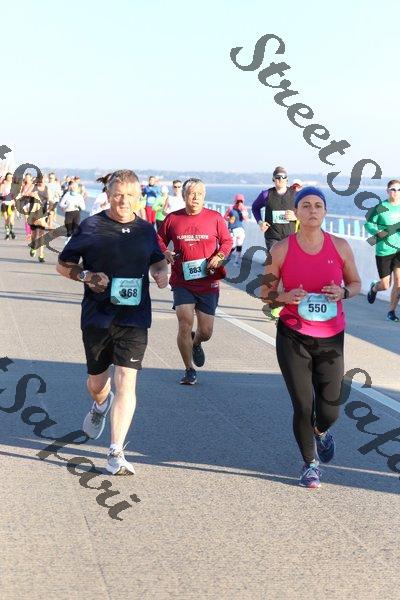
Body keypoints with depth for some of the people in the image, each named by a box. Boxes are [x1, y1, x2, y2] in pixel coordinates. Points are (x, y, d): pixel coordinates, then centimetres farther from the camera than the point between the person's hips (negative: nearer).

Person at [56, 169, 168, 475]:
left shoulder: (146, 230, 5)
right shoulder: (91, 227, -3)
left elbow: (158, 260, 20)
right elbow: (64, 264, 4)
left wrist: (162, 272, -4)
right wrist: (86, 275, -15)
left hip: (134, 317, 0)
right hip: (96, 316, 0)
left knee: (126, 381, -11)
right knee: (97, 382, 15)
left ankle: (117, 453, -7)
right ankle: (100, 407, 54)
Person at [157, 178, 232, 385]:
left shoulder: (215, 218, 1)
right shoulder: (172, 218, 2)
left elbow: (227, 241, 10)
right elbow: (160, 240, 14)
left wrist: (219, 256, -9)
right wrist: (166, 253, -6)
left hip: (208, 282, 1)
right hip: (182, 282, -1)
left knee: (206, 332, 4)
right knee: (185, 322, -16)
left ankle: (196, 343, 44)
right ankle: (189, 370, 4)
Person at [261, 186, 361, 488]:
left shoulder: (340, 246, -2)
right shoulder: (282, 249, -5)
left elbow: (356, 283, 11)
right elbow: (265, 291, 2)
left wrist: (343, 292, -12)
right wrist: (286, 296, -19)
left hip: (331, 339, 1)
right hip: (293, 338, -1)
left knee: (329, 411, 3)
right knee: (302, 407, -2)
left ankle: (321, 431, 42)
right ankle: (310, 463, 24)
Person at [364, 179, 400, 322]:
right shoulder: (380, 208, -8)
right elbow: (368, 224, -2)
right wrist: (379, 232, -19)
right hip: (384, 250, -3)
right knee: (385, 285, 5)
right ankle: (373, 288, 41)